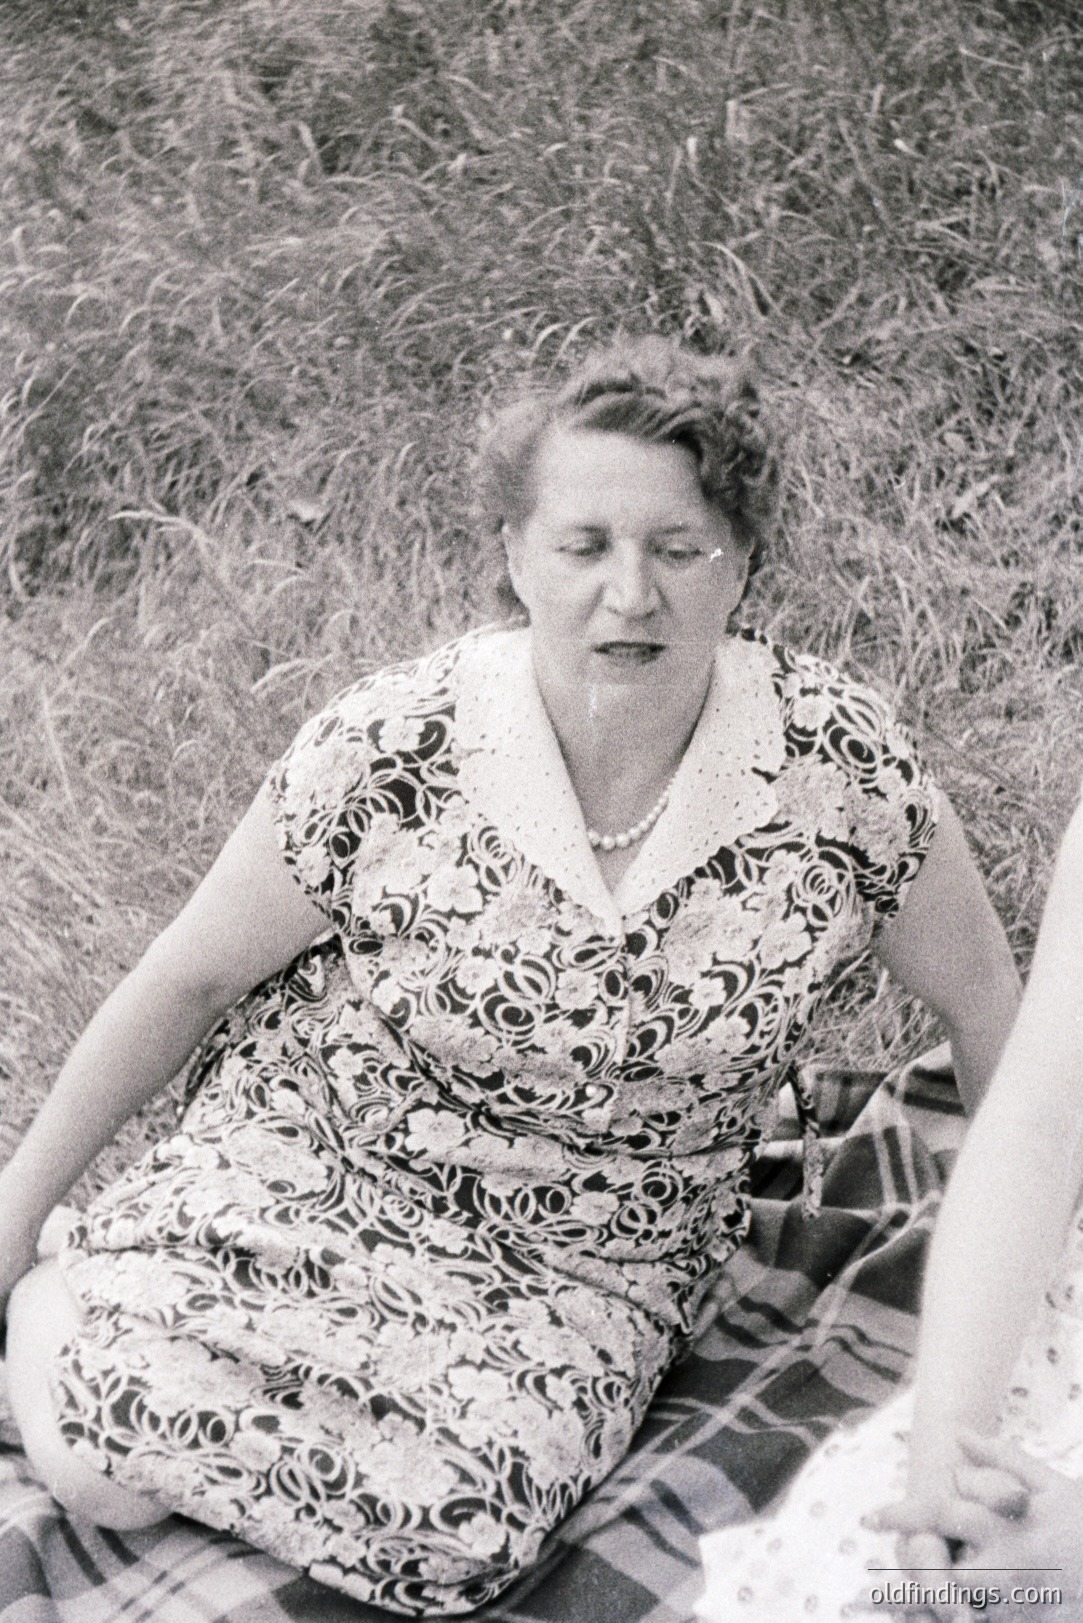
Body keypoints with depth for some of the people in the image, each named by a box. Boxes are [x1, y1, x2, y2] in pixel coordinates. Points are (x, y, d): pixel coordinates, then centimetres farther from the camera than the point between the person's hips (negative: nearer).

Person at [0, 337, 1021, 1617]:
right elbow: (191, 979, -4)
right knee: (105, 1457, -22)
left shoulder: (843, 769, -17)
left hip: (590, 1269, 2)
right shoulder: (393, 752, -18)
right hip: (301, 1172, -1)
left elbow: (983, 1006, 0)